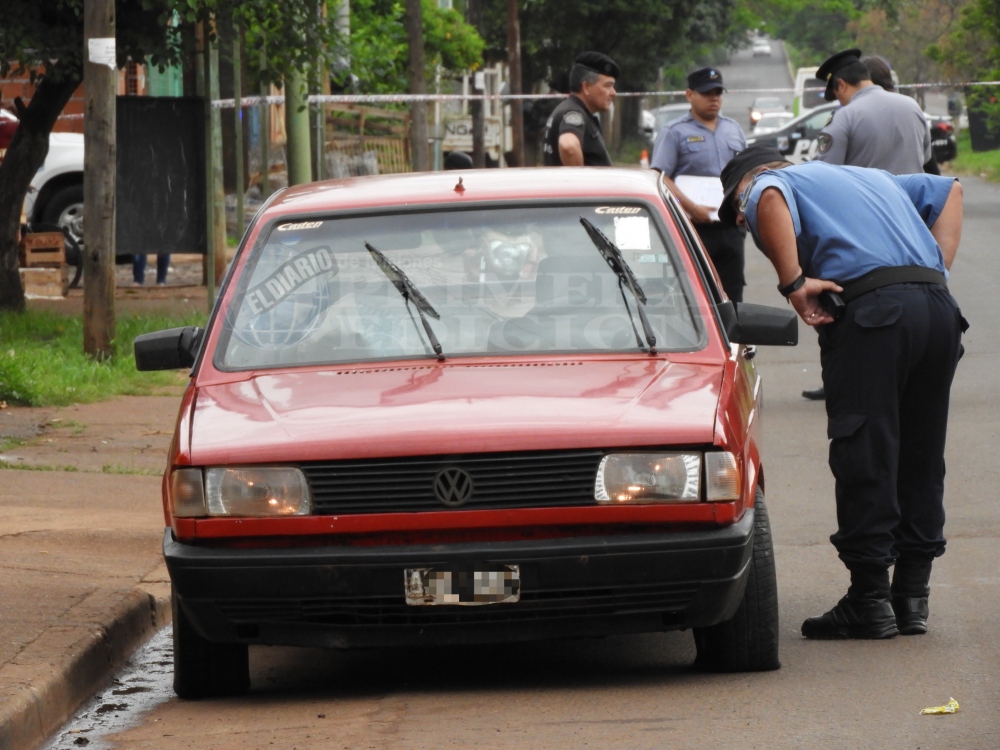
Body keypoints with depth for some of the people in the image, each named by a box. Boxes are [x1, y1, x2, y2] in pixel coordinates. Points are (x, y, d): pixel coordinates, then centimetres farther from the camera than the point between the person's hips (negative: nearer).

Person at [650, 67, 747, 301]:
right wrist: (691, 207, -21)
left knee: (732, 294, 8)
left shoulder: (733, 130, 18)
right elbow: (660, 177, -11)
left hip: (731, 228, 6)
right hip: (695, 228, -6)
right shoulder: (675, 132, -1)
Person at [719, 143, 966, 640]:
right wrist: (936, 268, 24)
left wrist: (793, 283, -10)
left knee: (864, 455, -2)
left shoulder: (769, 185, 12)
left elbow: (770, 201, -13)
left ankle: (870, 602, -1)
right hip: (940, 307, 7)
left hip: (872, 307, -7)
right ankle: (912, 595, 16)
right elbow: (948, 189, 37)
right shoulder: (872, 178, 35)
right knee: (921, 456, 13)